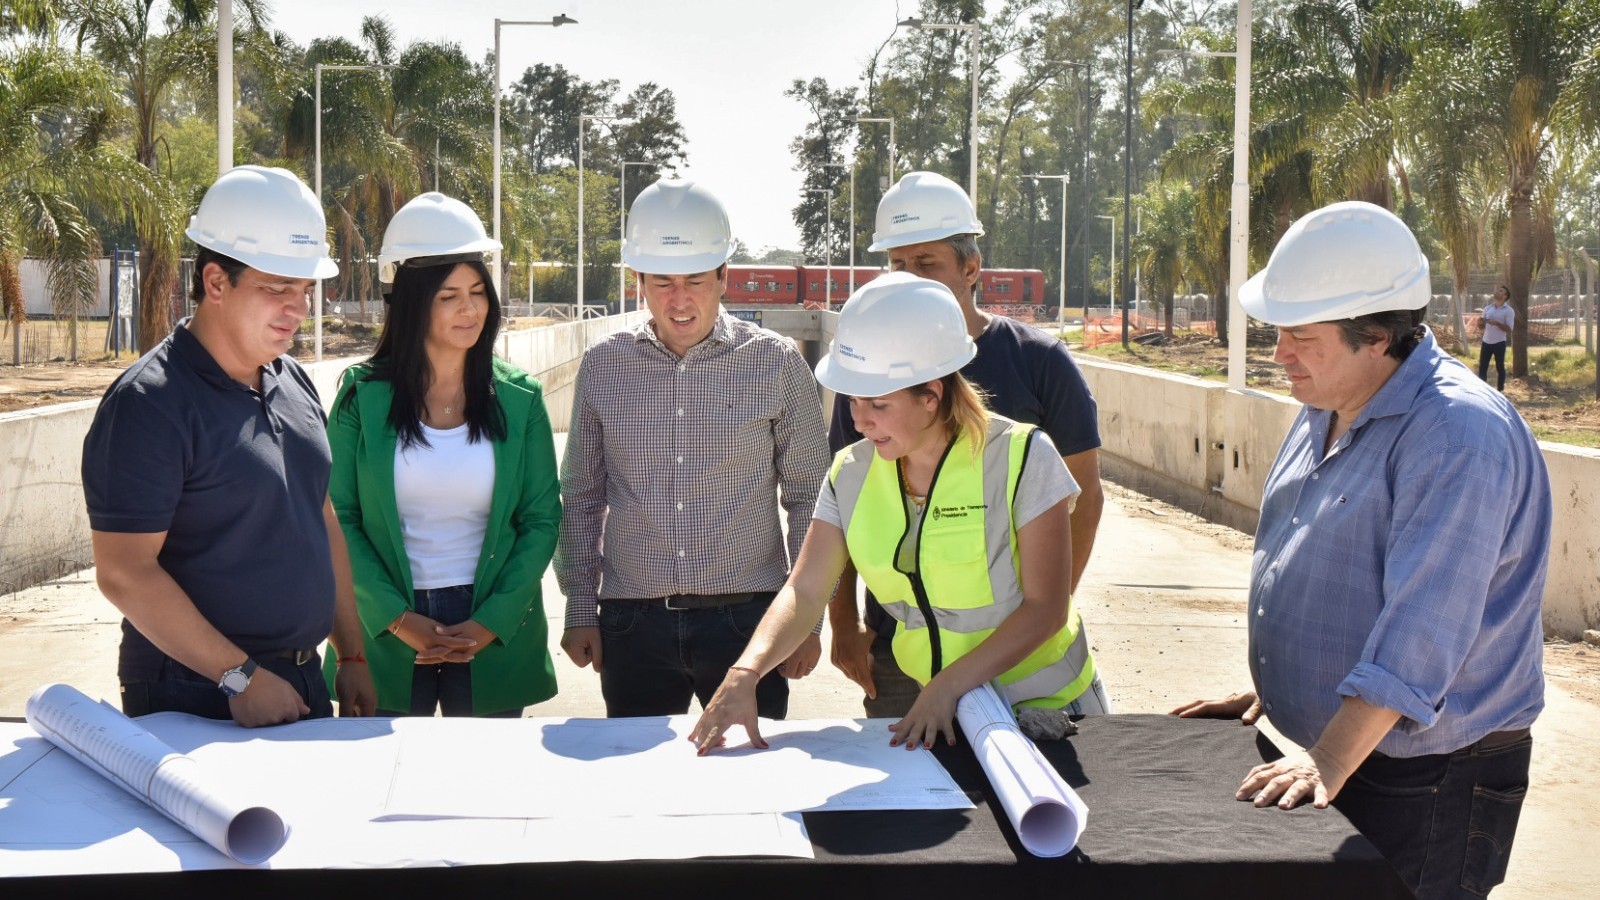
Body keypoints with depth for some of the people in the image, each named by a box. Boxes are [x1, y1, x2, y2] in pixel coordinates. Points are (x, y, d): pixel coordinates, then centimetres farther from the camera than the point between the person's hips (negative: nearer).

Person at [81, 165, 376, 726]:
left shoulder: (294, 383, 8)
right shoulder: (150, 402, -16)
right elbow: (123, 572, -20)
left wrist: (352, 657, 12)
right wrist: (239, 677, -20)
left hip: (303, 681, 7)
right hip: (194, 699, -7)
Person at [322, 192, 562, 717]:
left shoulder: (518, 399, 0)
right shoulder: (363, 396, -3)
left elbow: (543, 519, 0)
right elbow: (338, 517, -3)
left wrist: (491, 622, -10)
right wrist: (396, 618, -13)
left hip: (495, 636, 1)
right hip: (386, 633, -1)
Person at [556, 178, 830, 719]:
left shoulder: (776, 363, -1)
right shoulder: (603, 365, 4)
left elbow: (807, 496, 4)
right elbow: (581, 496, 11)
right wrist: (579, 608, 8)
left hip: (746, 618, -1)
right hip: (633, 623, 1)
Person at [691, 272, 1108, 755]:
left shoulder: (1021, 457, -15)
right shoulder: (852, 472, -2)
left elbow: (1045, 608, -15)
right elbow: (805, 591, -6)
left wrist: (949, 686, -25)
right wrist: (745, 672, -24)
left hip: (1044, 710, -3)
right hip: (937, 715, 4)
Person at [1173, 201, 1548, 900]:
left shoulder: (1460, 435, -22)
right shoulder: (1325, 411, 8)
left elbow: (1421, 629, -29)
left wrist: (1330, 763, -32)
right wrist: (1266, 692, 17)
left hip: (1428, 778, -8)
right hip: (1323, 749, 8)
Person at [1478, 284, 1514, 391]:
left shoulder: (1509, 311, -5)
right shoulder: (1487, 308, 10)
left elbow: (1509, 329, -11)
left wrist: (1497, 323, -24)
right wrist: (1481, 323, -9)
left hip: (1499, 343, -4)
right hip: (1486, 342, 4)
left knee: (1500, 367, 4)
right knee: (1482, 367, 4)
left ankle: (1500, 390, 11)